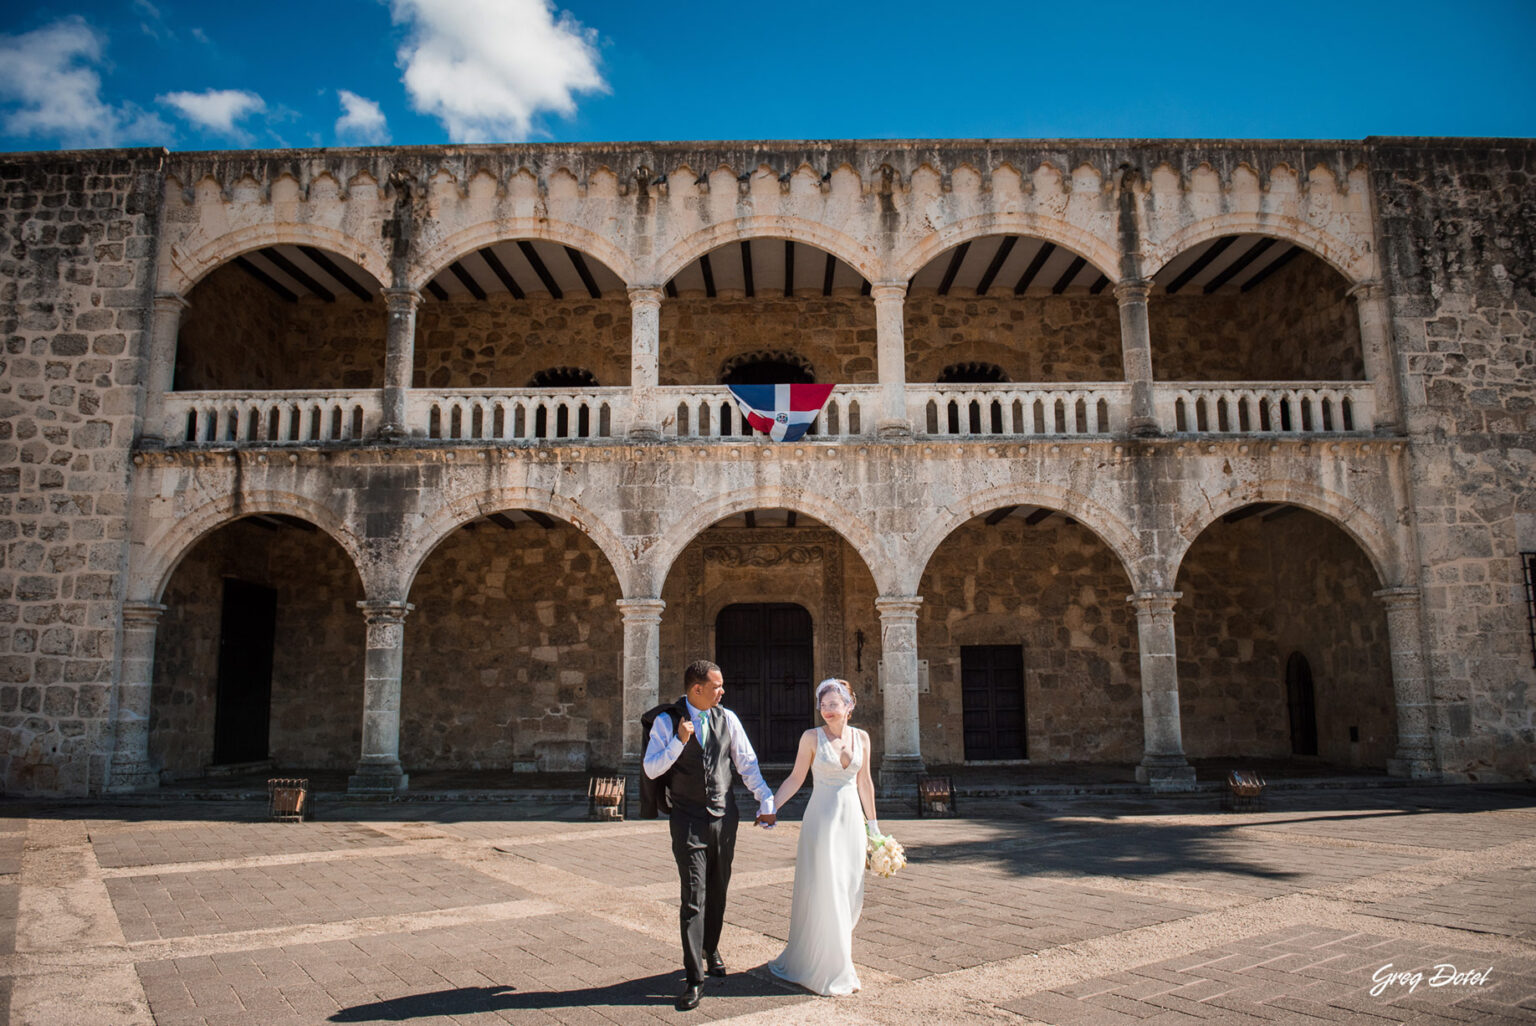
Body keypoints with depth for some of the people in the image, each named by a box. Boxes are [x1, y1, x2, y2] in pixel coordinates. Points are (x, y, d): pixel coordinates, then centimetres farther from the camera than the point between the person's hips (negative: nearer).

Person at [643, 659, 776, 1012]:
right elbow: (651, 769, -9)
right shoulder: (667, 722, -7)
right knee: (693, 898, -6)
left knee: (718, 892, 17)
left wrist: (766, 800, -2)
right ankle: (694, 979, 0)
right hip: (688, 820, -3)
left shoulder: (727, 718, 2)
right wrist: (679, 741, -22)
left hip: (724, 817, 4)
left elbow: (747, 762, 4)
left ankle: (711, 948, 41)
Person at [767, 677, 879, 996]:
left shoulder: (861, 737, 5)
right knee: (822, 892, -1)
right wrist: (771, 807, -11)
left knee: (849, 893, 8)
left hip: (852, 819, 4)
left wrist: (873, 822, 16)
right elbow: (796, 778, -2)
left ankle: (840, 961, 23)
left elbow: (864, 782, 12)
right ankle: (820, 965, 13)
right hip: (821, 820, -4)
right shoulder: (812, 737, -5)